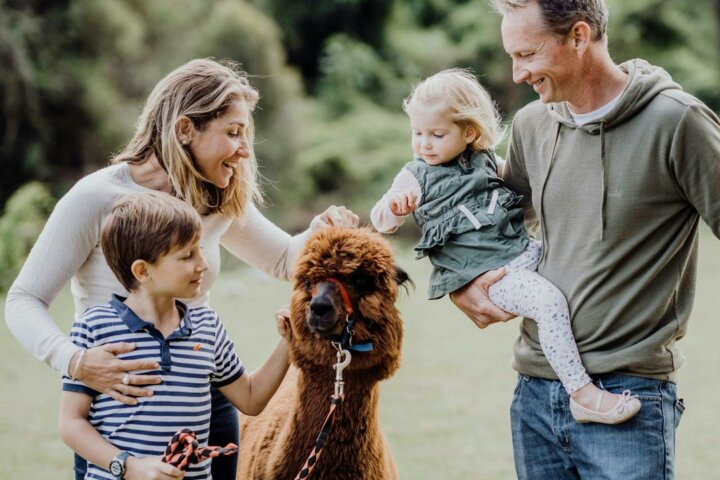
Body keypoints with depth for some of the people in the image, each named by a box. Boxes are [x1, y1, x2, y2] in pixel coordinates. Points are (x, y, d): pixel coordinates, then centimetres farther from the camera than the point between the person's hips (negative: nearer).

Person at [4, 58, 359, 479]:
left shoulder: (221, 203, 4)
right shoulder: (96, 198, -14)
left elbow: (284, 260, 19)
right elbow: (24, 301, -12)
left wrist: (321, 233, -4)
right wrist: (75, 361, -30)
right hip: (118, 406, -5)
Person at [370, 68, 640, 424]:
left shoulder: (484, 160, 14)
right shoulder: (416, 177, 0)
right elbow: (381, 222, -6)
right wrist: (394, 205, -28)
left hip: (525, 251, 7)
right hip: (486, 272, -7)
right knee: (550, 301, -27)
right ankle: (581, 394, -27)